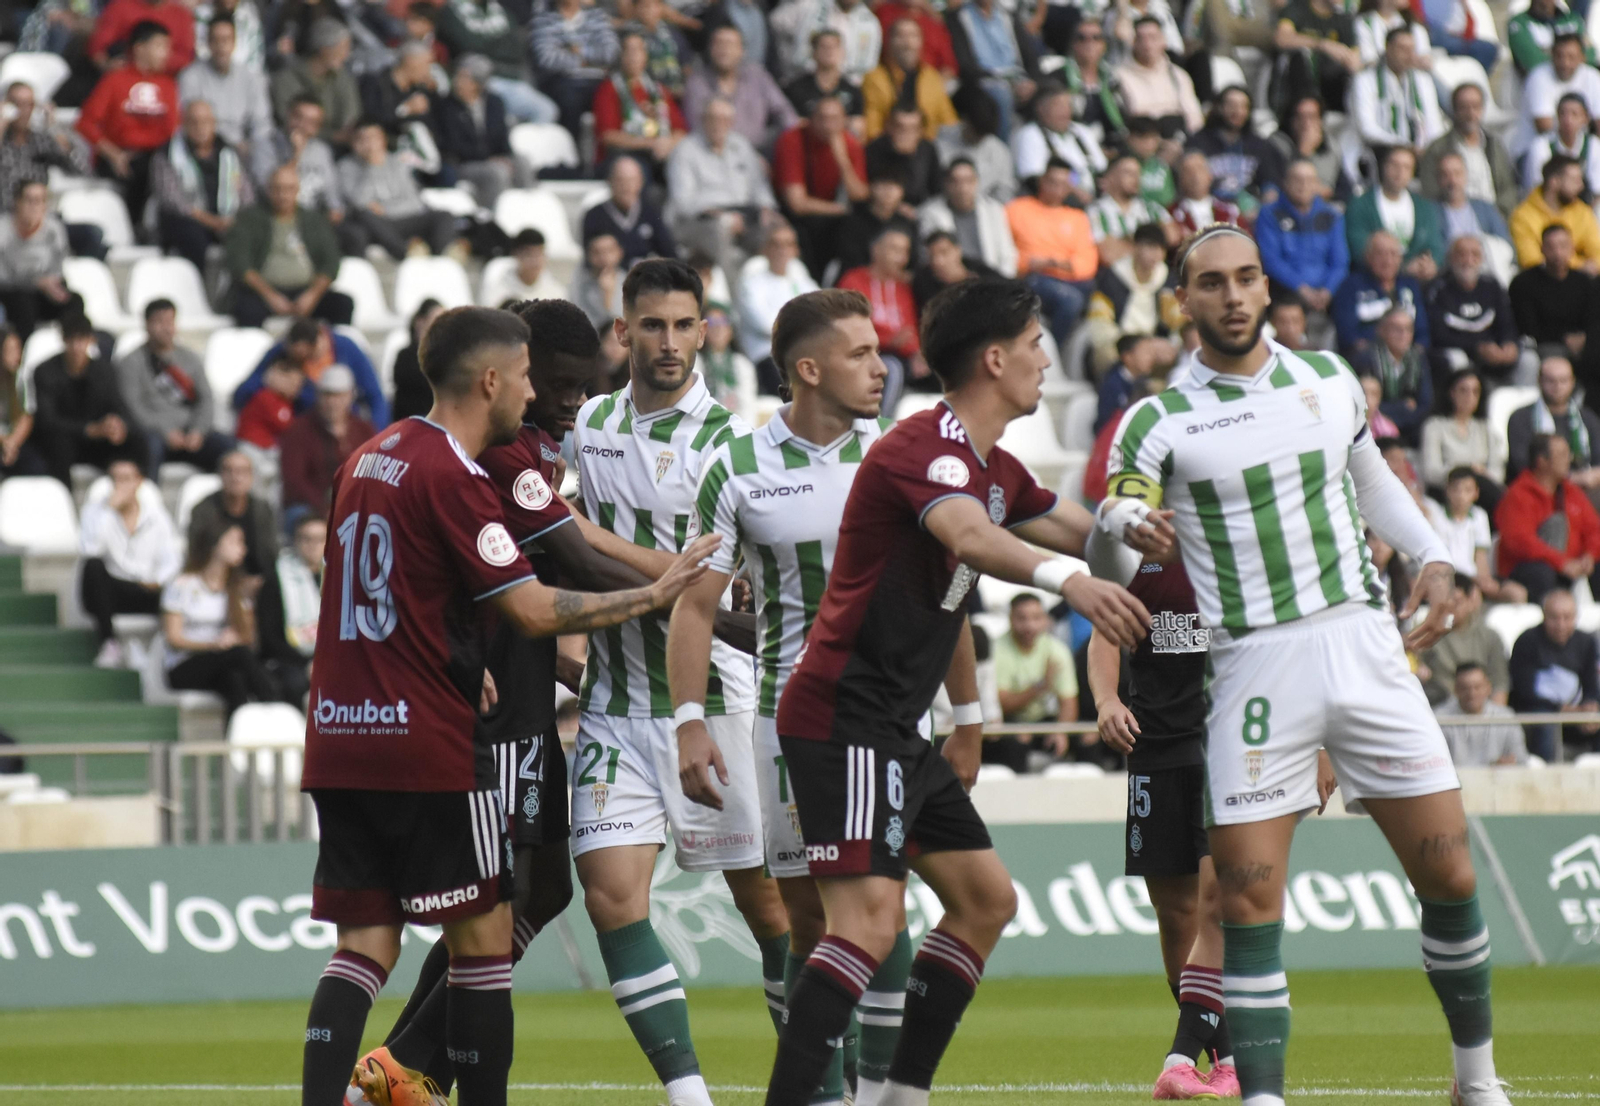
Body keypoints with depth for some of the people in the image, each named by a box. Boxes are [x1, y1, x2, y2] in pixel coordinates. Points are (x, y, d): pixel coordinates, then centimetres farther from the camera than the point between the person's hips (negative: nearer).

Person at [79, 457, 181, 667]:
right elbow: (88, 549, -17)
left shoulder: (155, 510, 8)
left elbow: (171, 556, 1)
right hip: (112, 590, 1)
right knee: (93, 566, -34)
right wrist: (109, 508, -16)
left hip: (148, 591, -1)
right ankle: (109, 643, -28)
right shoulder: (97, 510, 3)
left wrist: (158, 581, -19)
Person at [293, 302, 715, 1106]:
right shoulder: (453, 476, -13)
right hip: (427, 744, -8)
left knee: (365, 944, 4)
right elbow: (535, 610, -15)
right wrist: (655, 595, -7)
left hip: (338, 740, 8)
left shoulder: (371, 459, 13)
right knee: (483, 934, 3)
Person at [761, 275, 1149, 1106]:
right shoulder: (926, 448, -17)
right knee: (869, 915, -22)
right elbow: (968, 538, -38)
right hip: (843, 717, -11)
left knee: (986, 900, 13)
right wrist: (1065, 578, -53)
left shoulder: (993, 469, 15)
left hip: (895, 728, 11)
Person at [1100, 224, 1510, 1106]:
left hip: (1365, 645, 3)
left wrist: (1434, 557, 14)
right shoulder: (1160, 422, -2)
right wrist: (1127, 528, -33)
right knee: (1249, 897, -11)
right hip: (1254, 665, -3)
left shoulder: (1329, 380, 10)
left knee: (1449, 877, 3)